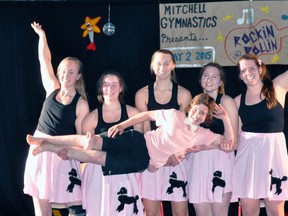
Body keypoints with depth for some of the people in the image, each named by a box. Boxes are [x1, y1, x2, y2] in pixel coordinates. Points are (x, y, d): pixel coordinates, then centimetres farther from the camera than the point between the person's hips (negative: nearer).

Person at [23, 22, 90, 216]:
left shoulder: (81, 104, -8)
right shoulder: (53, 89, 3)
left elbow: (82, 136, -6)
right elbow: (44, 59, 7)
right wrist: (42, 35, 8)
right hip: (39, 150, 4)